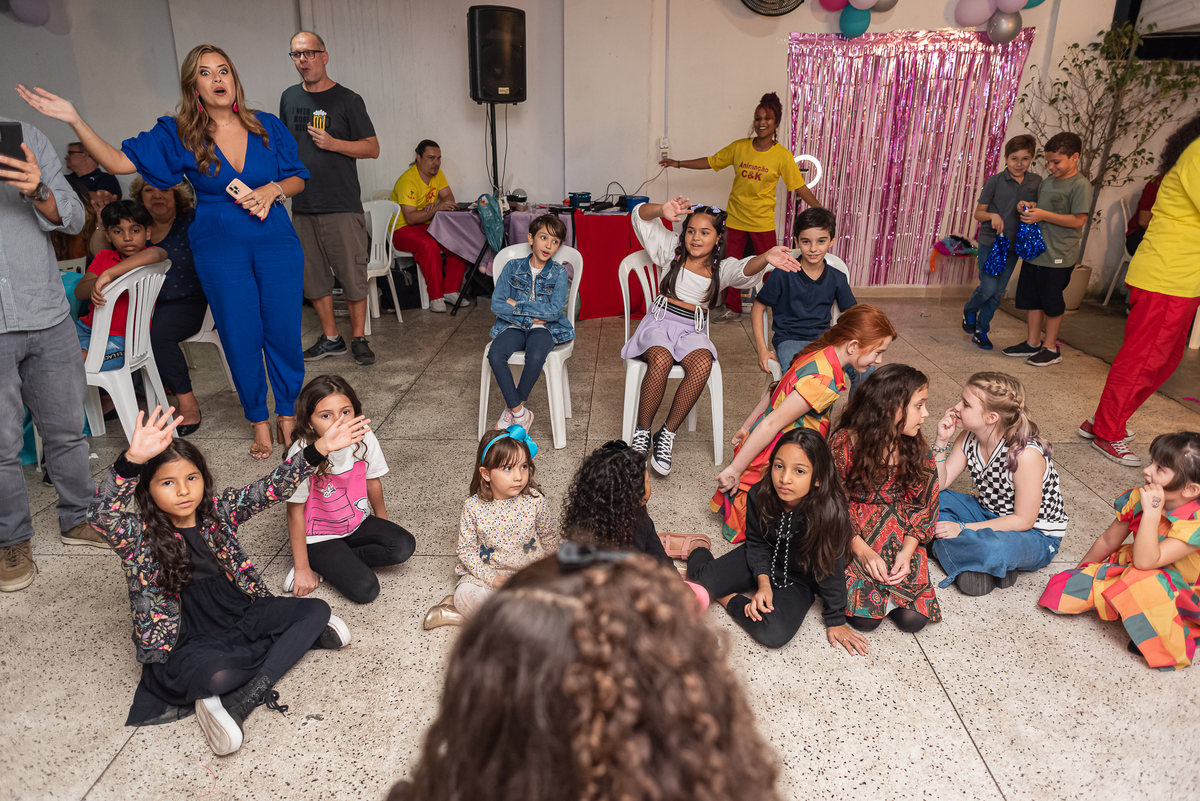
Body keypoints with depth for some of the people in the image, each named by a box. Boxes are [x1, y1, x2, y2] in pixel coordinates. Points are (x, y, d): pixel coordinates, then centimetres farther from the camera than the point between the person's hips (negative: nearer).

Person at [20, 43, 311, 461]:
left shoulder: (267, 126, 2)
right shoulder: (178, 136, 1)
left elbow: (297, 178, 8)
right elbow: (120, 161, -2)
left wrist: (273, 190, -11)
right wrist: (74, 121, -12)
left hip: (276, 242, 0)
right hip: (220, 249, 0)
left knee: (283, 330, 3)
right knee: (241, 337, 4)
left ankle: (288, 413, 22)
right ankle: (259, 421, 21)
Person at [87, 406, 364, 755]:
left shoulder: (219, 511, -1)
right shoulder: (138, 537, -13)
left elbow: (272, 488, -9)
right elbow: (101, 514, -34)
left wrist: (320, 448, -22)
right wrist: (133, 460, -52)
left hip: (240, 617, 6)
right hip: (188, 644, -6)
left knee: (317, 610, -10)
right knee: (216, 674, -38)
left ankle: (237, 702, -17)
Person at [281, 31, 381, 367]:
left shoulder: (347, 100, -2)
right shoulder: (289, 98, 13)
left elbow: (373, 148, -3)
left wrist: (333, 143, -15)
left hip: (342, 206, -5)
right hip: (302, 206, 5)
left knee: (353, 276, -3)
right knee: (312, 276, 8)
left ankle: (359, 338, 11)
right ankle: (331, 338, 19)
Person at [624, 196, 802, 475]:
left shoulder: (722, 267, 6)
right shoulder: (673, 250, 7)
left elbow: (745, 271, -19)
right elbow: (640, 216, -1)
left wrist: (765, 258, -43)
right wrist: (663, 210, -25)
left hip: (693, 329, 1)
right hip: (660, 321, -1)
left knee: (702, 365, -33)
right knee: (661, 360, -35)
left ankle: (667, 435, -20)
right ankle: (642, 432, -18)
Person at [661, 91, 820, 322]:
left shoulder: (782, 155, -8)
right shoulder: (739, 147, -2)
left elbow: (800, 187, -7)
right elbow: (710, 162, 7)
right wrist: (678, 163, 5)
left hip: (763, 221, -2)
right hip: (736, 218, 3)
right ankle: (733, 309, 24)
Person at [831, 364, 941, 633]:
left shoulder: (918, 449, -3)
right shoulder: (844, 443, -16)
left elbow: (923, 505, 0)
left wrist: (907, 552, -14)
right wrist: (862, 550, -19)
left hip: (902, 533, 3)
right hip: (854, 533, -3)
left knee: (913, 618, -13)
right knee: (865, 618, -16)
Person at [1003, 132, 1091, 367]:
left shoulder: (1080, 185, -11)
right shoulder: (1046, 182, 12)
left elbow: (1079, 220, -17)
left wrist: (1043, 215, -20)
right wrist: (1028, 207, 3)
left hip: (1058, 256, -7)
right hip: (1035, 250, 7)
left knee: (1052, 303, 2)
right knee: (1032, 299, 13)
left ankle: (1051, 347, 14)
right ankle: (1033, 343, 24)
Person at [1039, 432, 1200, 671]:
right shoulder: (1138, 499, -12)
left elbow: (1145, 561, -39)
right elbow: (1108, 541, 5)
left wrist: (1152, 511, -39)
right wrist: (1081, 571, 14)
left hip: (1180, 595, -4)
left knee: (1144, 583, -40)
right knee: (1060, 589, -12)